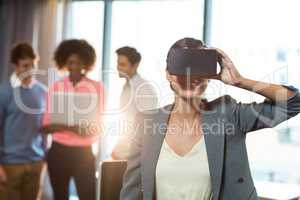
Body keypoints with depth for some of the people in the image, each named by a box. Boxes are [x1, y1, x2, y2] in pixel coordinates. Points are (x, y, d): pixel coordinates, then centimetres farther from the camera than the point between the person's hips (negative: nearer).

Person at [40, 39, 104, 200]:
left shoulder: (96, 87, -1)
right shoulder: (55, 88, 3)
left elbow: (98, 124, -2)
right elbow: (46, 125, 1)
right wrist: (68, 126, -20)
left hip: (84, 153, -1)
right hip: (58, 152, 2)